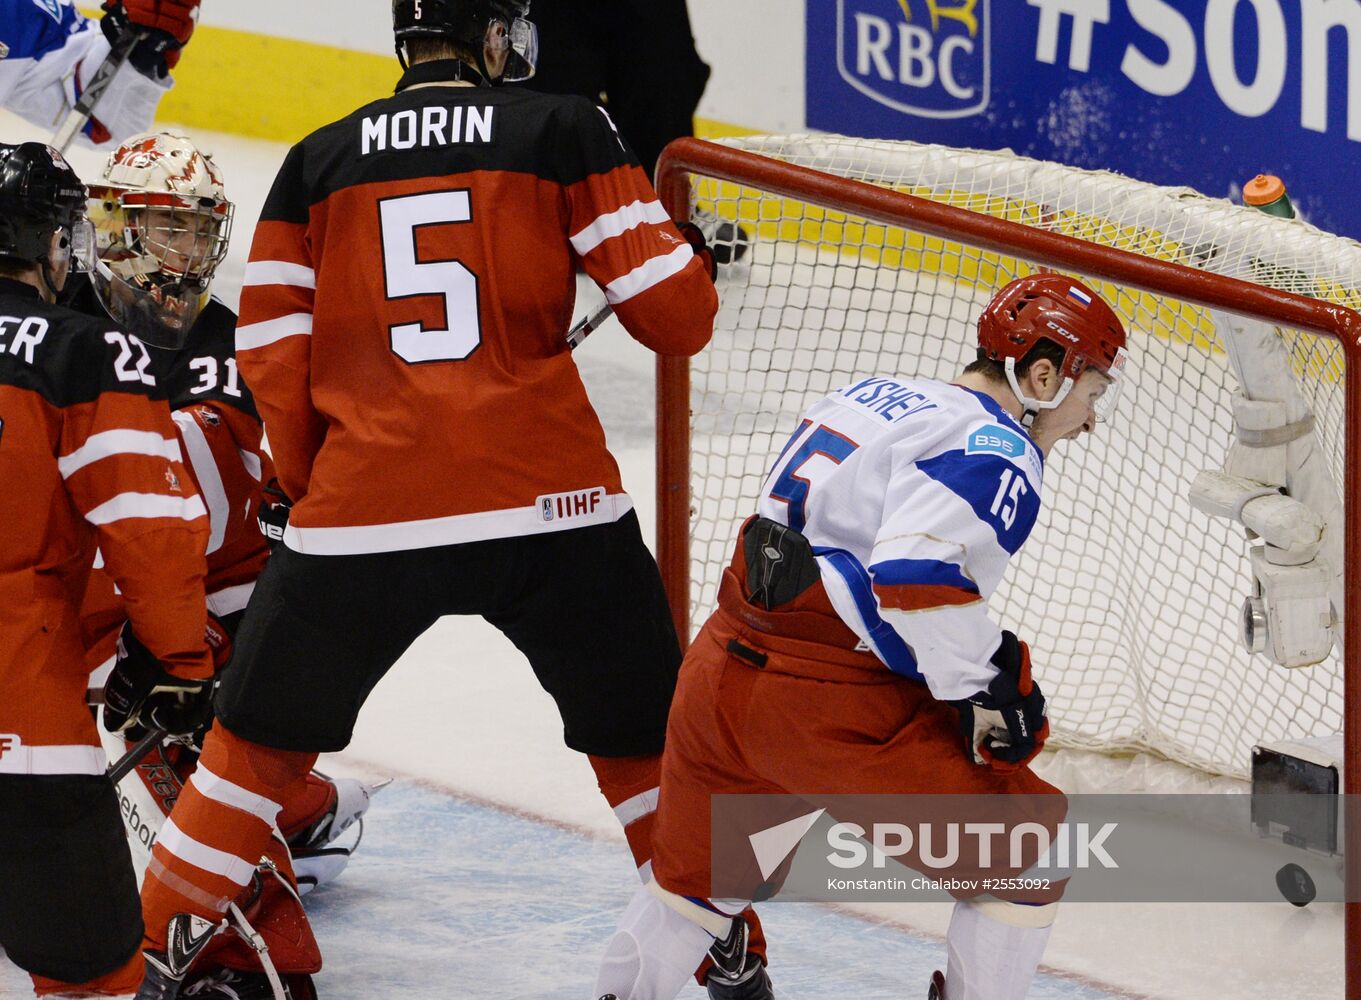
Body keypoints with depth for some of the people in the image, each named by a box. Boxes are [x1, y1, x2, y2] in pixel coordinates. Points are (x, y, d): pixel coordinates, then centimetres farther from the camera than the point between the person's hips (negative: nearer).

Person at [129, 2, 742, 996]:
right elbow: (672, 316, 0)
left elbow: (273, 363, 9)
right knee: (649, 732, 16)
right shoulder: (564, 132, 3)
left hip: (362, 504, 2)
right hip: (550, 499, -1)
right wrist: (695, 254, 23)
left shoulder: (319, 162, 9)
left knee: (265, 735, 19)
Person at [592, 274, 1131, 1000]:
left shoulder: (875, 396, 16)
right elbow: (915, 579, -26)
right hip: (827, 712, -9)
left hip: (718, 668, 9)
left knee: (699, 871, 30)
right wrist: (983, 693, -14)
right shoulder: (995, 452, -11)